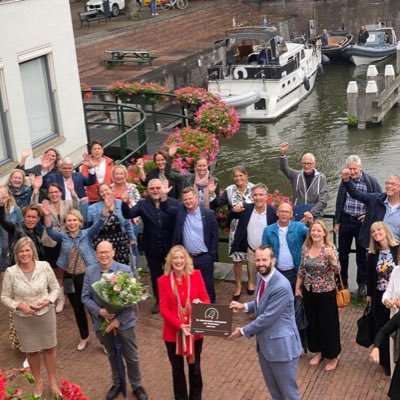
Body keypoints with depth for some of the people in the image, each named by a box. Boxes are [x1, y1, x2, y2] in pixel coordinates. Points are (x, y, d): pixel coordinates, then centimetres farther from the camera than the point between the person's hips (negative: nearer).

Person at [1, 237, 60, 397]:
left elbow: (56, 288, -2)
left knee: (49, 348, 14)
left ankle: (53, 382, 34)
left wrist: (47, 301, -18)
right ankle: (38, 382, 37)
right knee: (31, 351, 15)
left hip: (46, 314, 0)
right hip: (23, 318, 0)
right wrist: (20, 306, -20)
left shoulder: (44, 266, -12)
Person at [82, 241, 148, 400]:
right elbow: (85, 297, -3)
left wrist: (119, 320, -20)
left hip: (124, 321, -2)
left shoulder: (125, 270, -12)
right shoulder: (90, 271, -4)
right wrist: (100, 311, -20)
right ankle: (117, 384, 42)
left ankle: (137, 386, 31)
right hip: (102, 321, 2)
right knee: (112, 355, 22)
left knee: (131, 357, 10)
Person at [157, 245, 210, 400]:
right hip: (173, 332, -1)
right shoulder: (163, 280, -8)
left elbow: (206, 298, -1)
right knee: (177, 369, 15)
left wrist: (200, 303, -25)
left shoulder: (196, 275, -5)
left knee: (195, 368, 14)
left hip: (194, 331, 1)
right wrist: (179, 325, -21)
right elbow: (163, 309, -10)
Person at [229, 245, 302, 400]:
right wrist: (244, 306, 2)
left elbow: (267, 317, -24)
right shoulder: (261, 276, 2)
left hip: (281, 346, -9)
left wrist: (243, 331, -13)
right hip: (264, 343, 9)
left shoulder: (281, 286, -27)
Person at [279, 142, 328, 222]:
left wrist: (311, 213, -14)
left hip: (315, 216, -2)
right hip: (298, 217, 2)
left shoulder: (321, 178, -1)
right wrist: (282, 154, -29)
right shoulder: (296, 175, 6)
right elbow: (284, 168, -12)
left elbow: (323, 201, -5)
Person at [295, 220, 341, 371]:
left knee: (328, 323, 6)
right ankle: (318, 351, 35)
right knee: (312, 322, 16)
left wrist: (332, 257, -40)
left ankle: (333, 356, 22)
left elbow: (337, 271, -24)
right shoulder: (305, 248, -1)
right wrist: (297, 287, 10)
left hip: (326, 292, -5)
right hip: (308, 291, 5)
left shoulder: (330, 249, -15)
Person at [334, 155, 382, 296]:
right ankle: (342, 282, 26)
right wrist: (337, 222, 9)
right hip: (345, 221, 3)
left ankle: (362, 284, 20)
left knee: (362, 255, 7)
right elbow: (339, 202, 9)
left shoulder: (370, 181, -9)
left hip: (361, 222, -3)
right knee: (342, 253, 11)